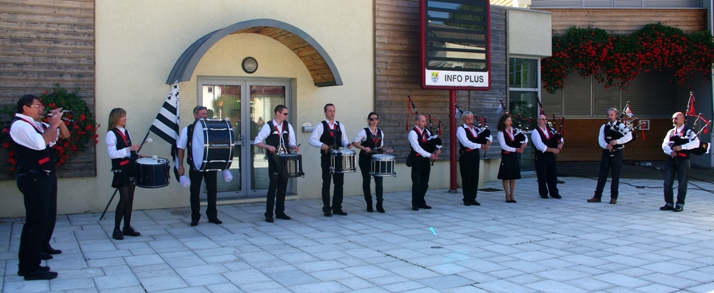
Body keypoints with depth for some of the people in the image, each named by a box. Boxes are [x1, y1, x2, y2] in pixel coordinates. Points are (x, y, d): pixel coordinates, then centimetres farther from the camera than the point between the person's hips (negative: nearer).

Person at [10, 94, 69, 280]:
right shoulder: (20, 125, -12)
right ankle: (30, 268, -6)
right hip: (33, 178, -10)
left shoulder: (38, 125, 14)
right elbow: (40, 143, -29)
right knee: (37, 221, -10)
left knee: (49, 216, 23)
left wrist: (59, 121, 4)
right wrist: (53, 124, -17)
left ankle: (42, 247, 45)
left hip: (46, 176, 10)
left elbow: (65, 135, 21)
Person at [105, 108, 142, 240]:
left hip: (131, 168, 7)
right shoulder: (111, 134, -8)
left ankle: (127, 227, 15)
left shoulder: (126, 132, 15)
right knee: (124, 198, -10)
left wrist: (136, 155, 7)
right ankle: (116, 230, -2)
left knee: (130, 198, 7)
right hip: (121, 170, -7)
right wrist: (129, 149, -23)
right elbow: (112, 154, -18)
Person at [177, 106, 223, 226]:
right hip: (195, 165, -1)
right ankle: (195, 218, 17)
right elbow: (181, 149, 3)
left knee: (212, 190, 6)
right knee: (195, 192, 7)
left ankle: (212, 216, 19)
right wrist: (180, 166, -2)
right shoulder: (187, 130, 1)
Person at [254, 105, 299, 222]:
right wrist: (268, 146, -21)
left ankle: (280, 212, 18)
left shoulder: (288, 126, 8)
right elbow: (257, 142, -5)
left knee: (283, 185, 8)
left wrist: (294, 147, -9)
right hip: (273, 160, -5)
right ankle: (269, 214, 1)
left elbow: (291, 142, 14)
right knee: (273, 185, -6)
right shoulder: (268, 126, -6)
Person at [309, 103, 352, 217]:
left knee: (339, 183, 6)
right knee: (326, 183, 1)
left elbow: (344, 140, 17)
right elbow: (312, 140, -9)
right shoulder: (320, 126, -2)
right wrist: (321, 145, -26)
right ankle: (327, 209, 9)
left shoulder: (340, 126, 12)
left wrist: (347, 144, -5)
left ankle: (337, 208, 16)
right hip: (326, 158, -4)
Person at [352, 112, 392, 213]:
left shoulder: (380, 132, 10)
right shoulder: (364, 131, -5)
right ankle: (369, 204, 15)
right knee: (366, 181, 5)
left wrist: (386, 150, -2)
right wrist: (364, 148, -24)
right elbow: (354, 142, -11)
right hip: (365, 159, -3)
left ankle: (380, 204, 0)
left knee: (379, 180, -5)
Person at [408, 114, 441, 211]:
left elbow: (436, 141, 18)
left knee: (425, 183, 10)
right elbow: (417, 148, -18)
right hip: (417, 160, -6)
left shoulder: (426, 131, 11)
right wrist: (429, 155, -23)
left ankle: (421, 202, 20)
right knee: (417, 183, -3)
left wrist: (438, 148, -4)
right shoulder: (413, 133, -10)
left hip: (426, 160, 7)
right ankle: (415, 204, 5)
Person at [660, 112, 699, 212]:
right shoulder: (670, 132, 12)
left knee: (682, 184, 2)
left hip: (683, 160, -4)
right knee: (667, 183, 3)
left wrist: (681, 147, -25)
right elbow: (665, 144, 1)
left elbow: (696, 143, -17)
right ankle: (669, 203, 13)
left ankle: (680, 204, 11)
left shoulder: (688, 132, -1)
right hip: (671, 160, 4)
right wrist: (670, 151, -19)